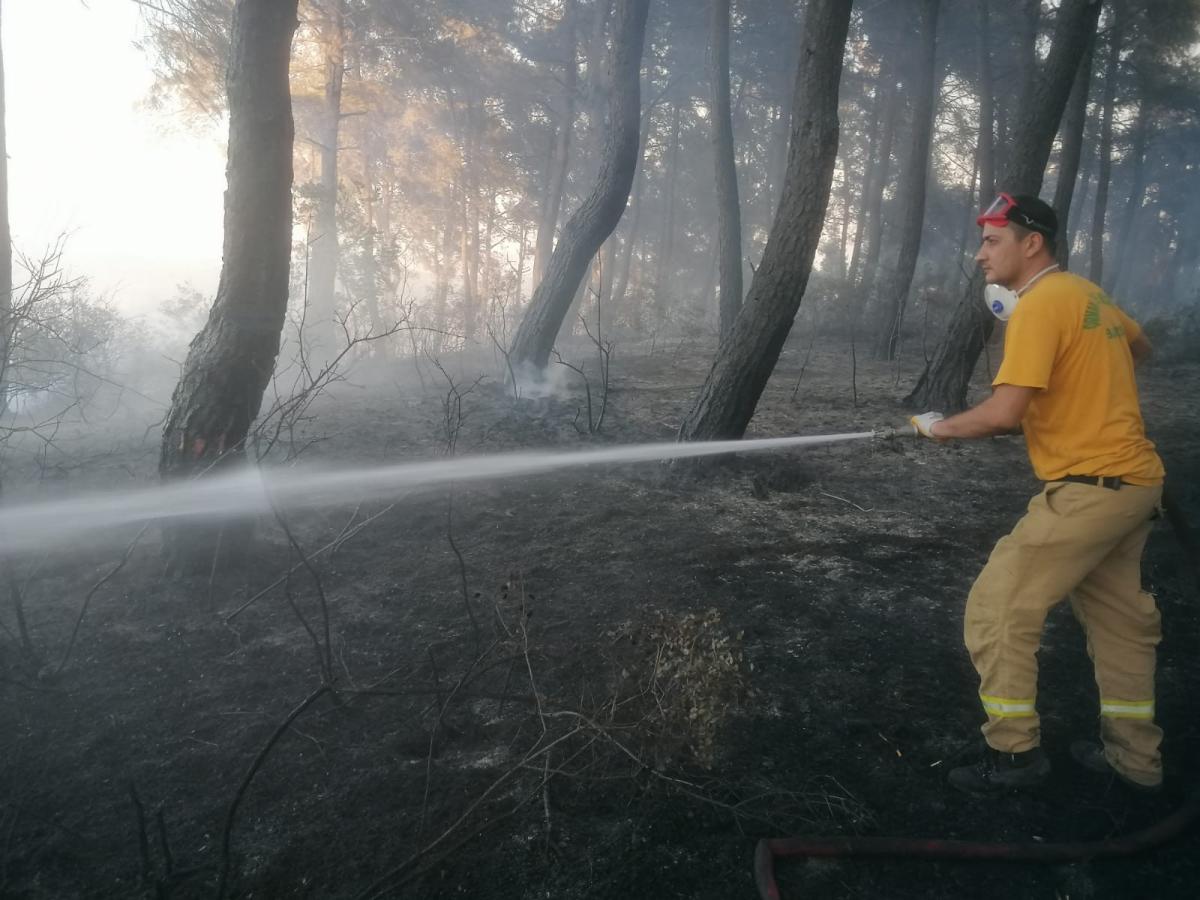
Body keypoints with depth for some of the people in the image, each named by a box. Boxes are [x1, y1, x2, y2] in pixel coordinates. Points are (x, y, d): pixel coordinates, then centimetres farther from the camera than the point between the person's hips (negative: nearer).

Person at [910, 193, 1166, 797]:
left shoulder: (1039, 304, -16)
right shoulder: (1086, 293, 12)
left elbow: (1004, 413, -24)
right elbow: (1138, 348, 31)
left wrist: (941, 427, -7)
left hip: (1090, 488, -10)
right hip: (1135, 478, 10)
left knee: (996, 610, -4)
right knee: (1118, 616, 19)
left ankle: (1015, 753, 6)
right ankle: (1134, 756, 32)